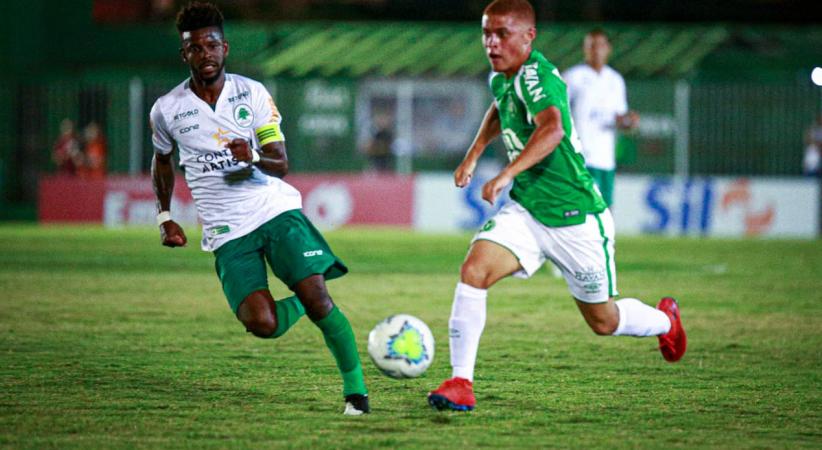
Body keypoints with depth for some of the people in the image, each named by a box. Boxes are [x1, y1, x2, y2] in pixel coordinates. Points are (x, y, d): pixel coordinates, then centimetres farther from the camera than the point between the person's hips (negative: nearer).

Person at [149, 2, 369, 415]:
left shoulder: (251, 93, -1)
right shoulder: (167, 111, 1)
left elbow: (281, 164, -3)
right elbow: (162, 160, 22)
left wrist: (253, 158, -24)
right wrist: (165, 218, 16)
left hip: (276, 210, 0)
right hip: (227, 233, 0)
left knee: (316, 296, -18)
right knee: (261, 324, -19)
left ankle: (355, 387, -2)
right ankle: (299, 305, 16)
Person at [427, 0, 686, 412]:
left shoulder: (536, 76, -23)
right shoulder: (501, 78, 3)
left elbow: (552, 129, -44)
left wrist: (507, 174, -54)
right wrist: (472, 156, 22)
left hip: (575, 216, -6)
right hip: (526, 211, 6)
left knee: (603, 322, 10)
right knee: (474, 269, -21)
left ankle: (665, 320, 44)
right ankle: (460, 383, -17)